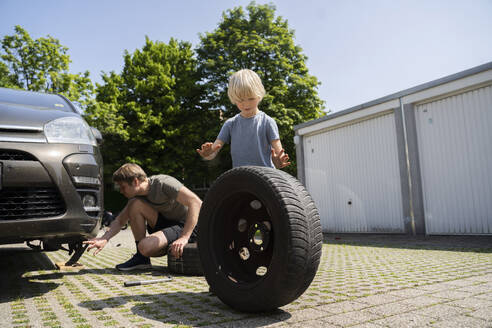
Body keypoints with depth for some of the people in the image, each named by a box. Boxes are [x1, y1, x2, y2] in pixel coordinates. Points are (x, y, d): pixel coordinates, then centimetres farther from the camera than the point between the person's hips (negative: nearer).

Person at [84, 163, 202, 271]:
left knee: (145, 246, -30)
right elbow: (120, 221, 7)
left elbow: (196, 203, -29)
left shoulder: (163, 183, -22)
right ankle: (141, 257, -3)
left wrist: (184, 238, -32)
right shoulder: (138, 195, 3)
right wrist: (104, 239, -14)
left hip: (188, 228, -8)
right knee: (135, 204, -11)